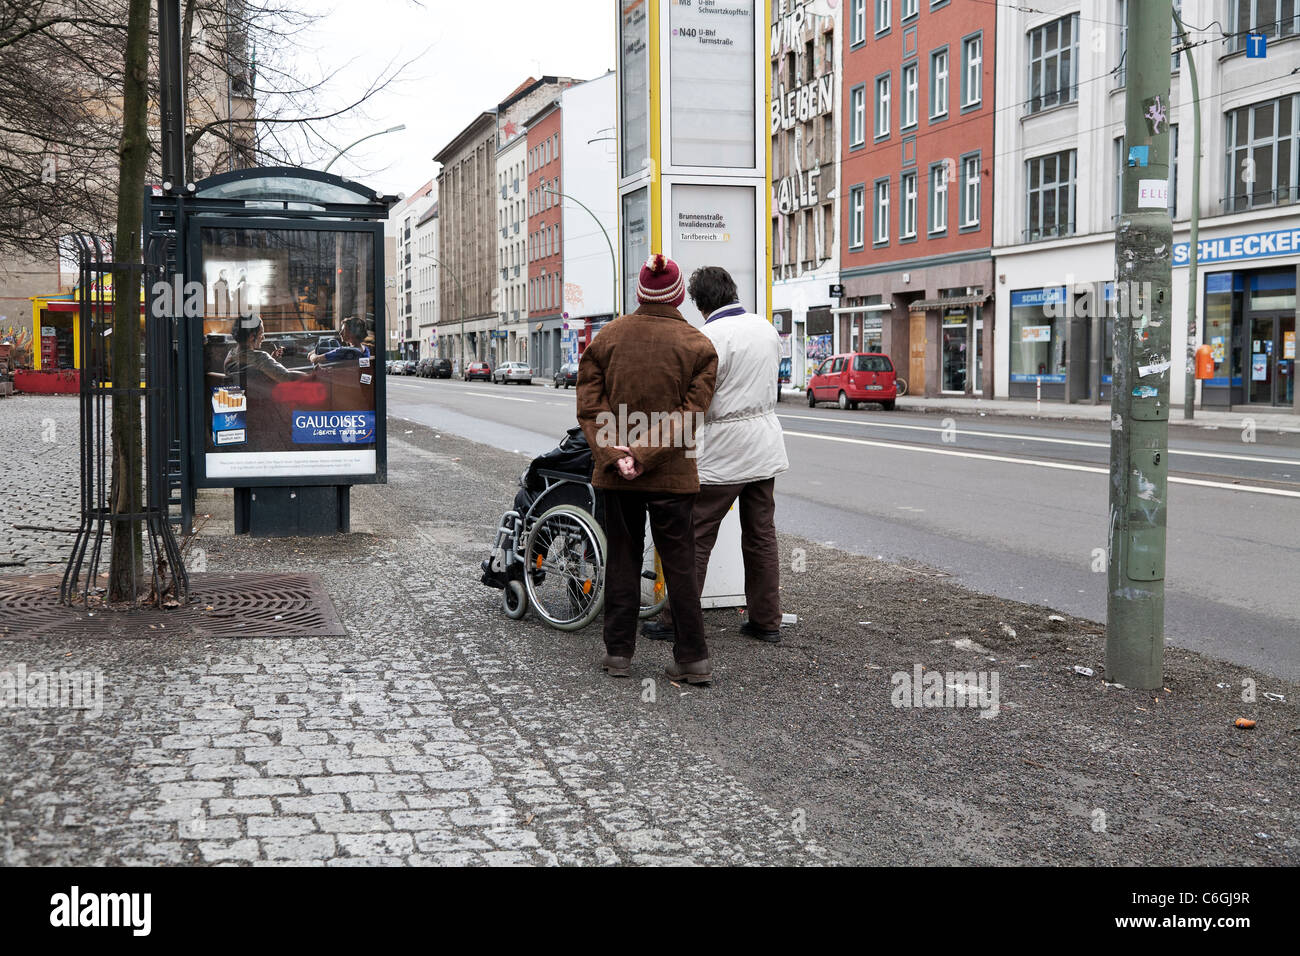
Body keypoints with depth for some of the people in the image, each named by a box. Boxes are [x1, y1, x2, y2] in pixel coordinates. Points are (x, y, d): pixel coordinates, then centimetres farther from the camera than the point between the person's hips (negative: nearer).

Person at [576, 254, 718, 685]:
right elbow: (688, 415, -12)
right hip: (672, 474, -1)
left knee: (622, 557, 12)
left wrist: (614, 455, -11)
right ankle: (693, 657, 8)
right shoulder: (698, 345, -3)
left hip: (615, 473, 2)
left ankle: (618, 650, 16)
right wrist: (645, 455, -13)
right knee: (680, 562, 6)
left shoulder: (607, 337, 2)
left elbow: (590, 406, -5)